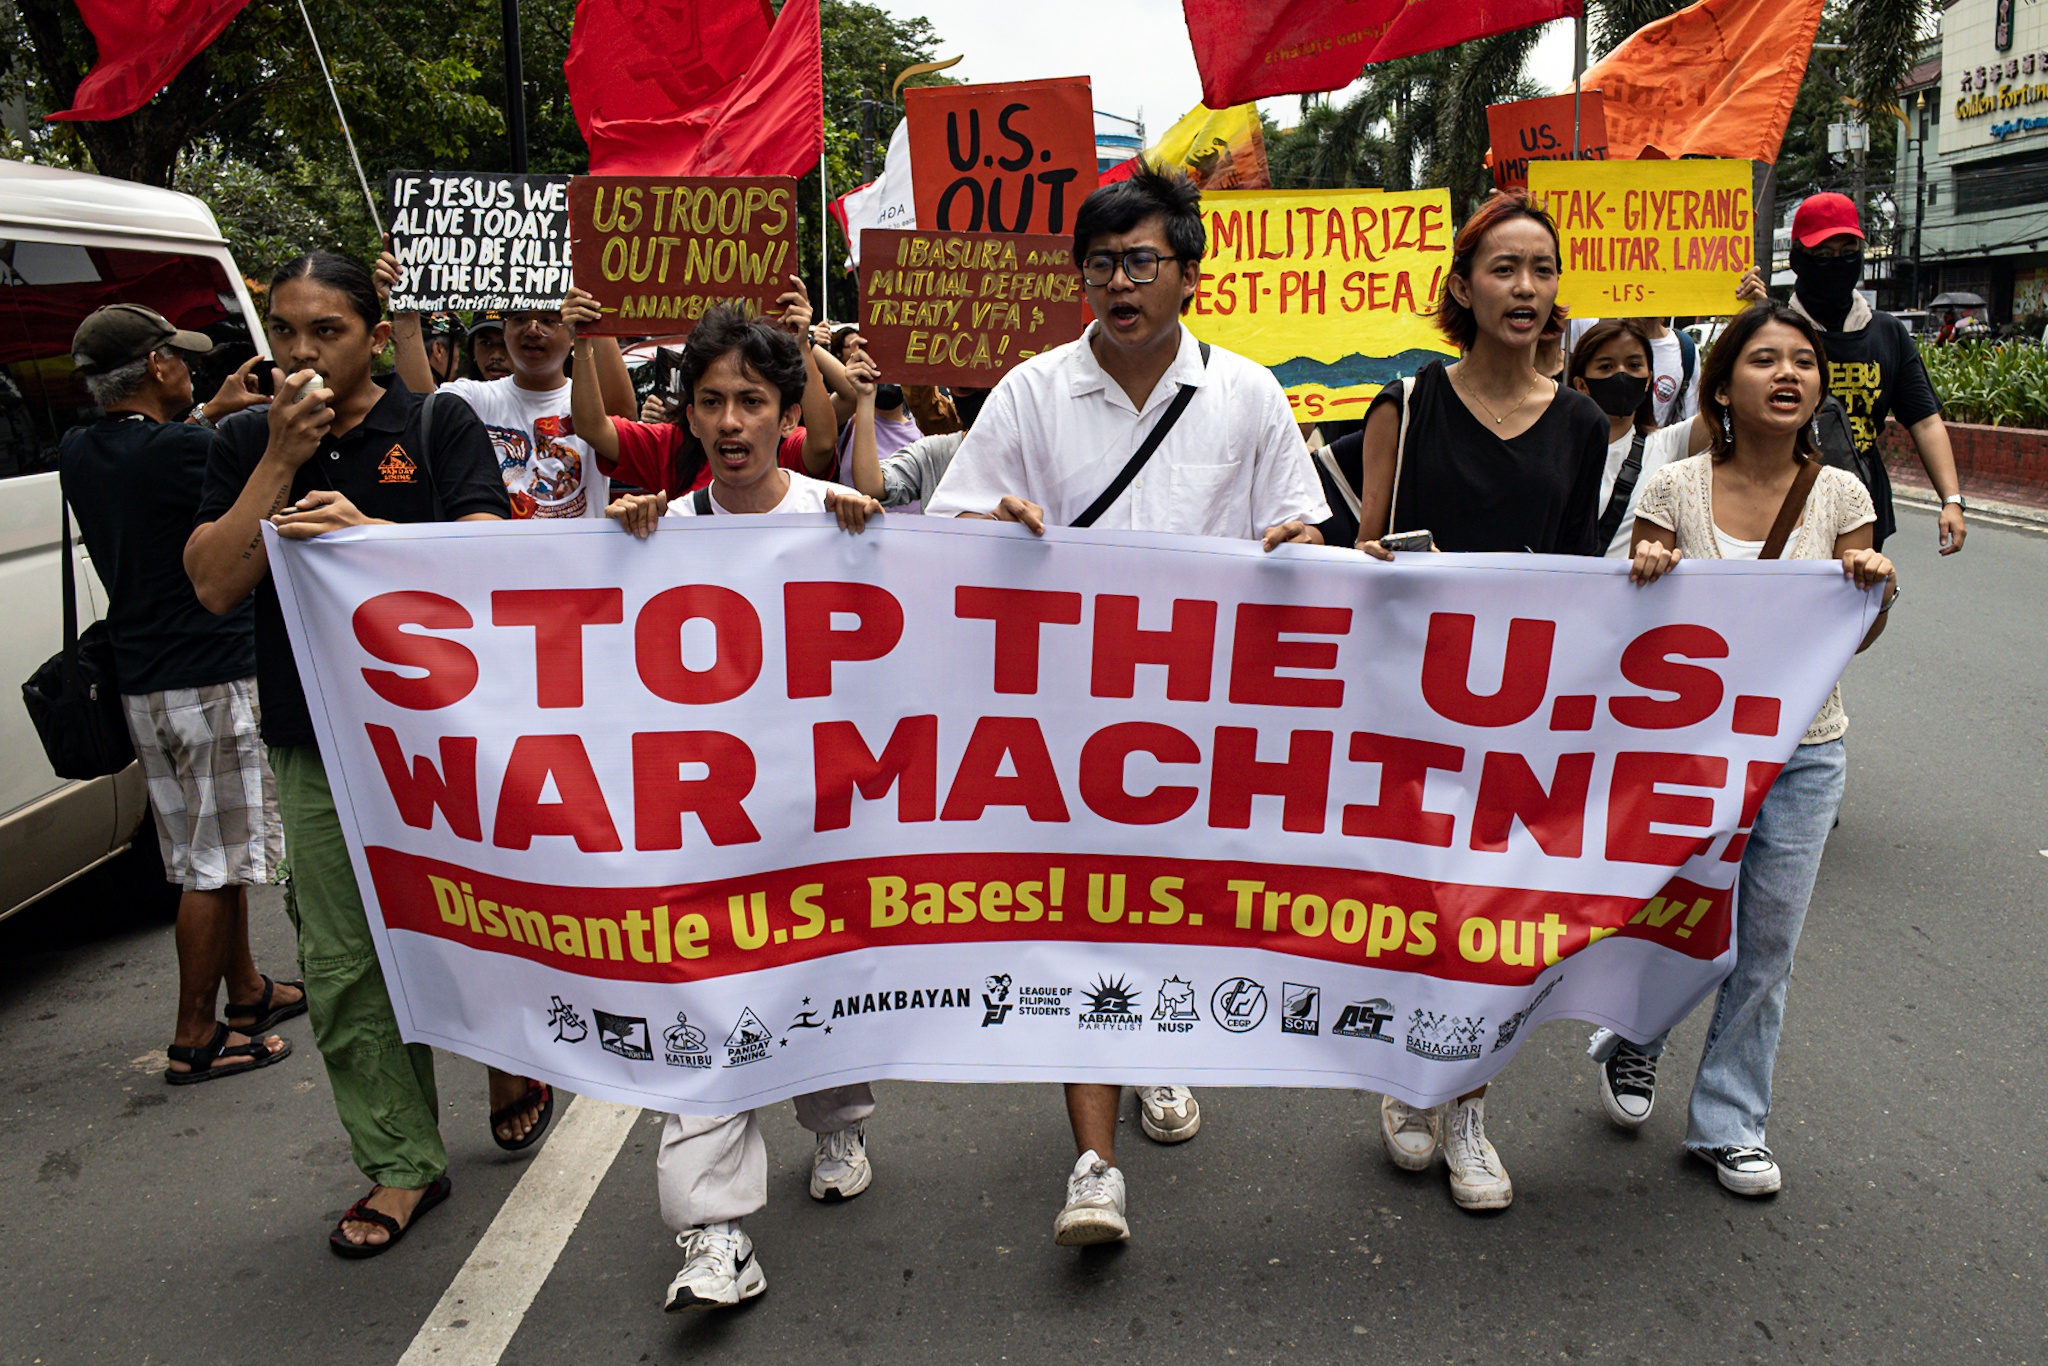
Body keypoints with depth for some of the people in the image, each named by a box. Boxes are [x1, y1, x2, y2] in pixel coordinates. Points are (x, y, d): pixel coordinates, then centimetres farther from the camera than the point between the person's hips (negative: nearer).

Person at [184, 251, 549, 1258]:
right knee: (343, 965, 5)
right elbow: (213, 586, -4)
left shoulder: (439, 426, -1)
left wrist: (368, 529, -27)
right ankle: (403, 1164, 20)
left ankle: (509, 1063, 39)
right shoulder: (246, 443, 7)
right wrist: (283, 459, -10)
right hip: (316, 749, 3)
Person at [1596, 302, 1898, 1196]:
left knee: (1767, 945, 9)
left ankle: (1729, 1122, 28)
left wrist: (1876, 592, -18)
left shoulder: (1840, 494, 0)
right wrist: (1646, 578, -23)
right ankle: (1633, 1041, 38)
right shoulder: (1675, 488, -7)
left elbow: (1852, 640, 2)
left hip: (1802, 754, 2)